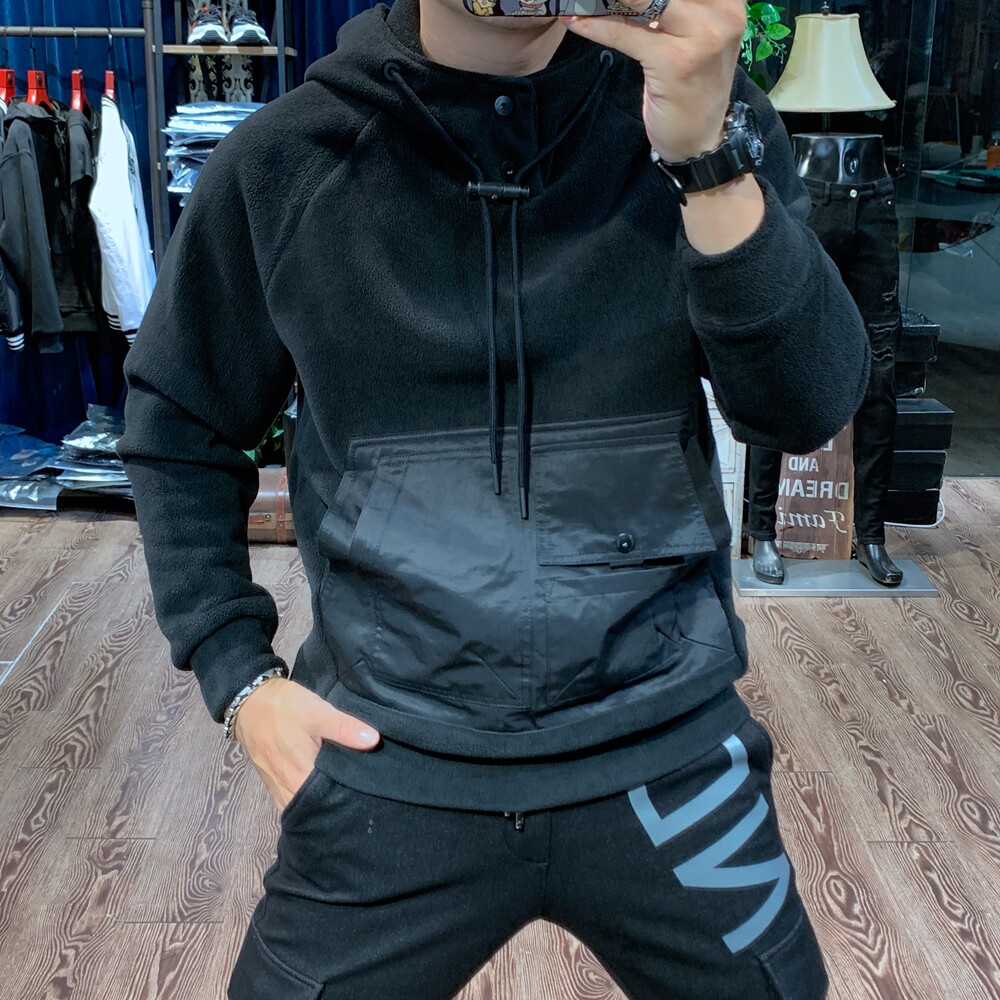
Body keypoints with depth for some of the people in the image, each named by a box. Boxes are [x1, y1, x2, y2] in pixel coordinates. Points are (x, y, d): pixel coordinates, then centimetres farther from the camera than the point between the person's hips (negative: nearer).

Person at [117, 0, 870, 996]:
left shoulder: (695, 103, -5)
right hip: (391, 771, 0)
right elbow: (178, 432, 6)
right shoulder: (280, 163, -5)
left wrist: (711, 158, -28)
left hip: (669, 750, 1)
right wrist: (236, 676, -1)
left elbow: (807, 408, -14)